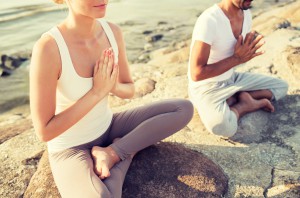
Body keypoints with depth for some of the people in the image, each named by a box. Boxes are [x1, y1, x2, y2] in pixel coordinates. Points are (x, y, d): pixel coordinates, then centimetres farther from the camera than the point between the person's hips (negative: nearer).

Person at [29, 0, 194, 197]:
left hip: (107, 129, 6)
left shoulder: (112, 31, -11)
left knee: (185, 108, -7)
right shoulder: (48, 47, -28)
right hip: (70, 149, -6)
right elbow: (45, 131, -23)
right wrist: (97, 91, -26)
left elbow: (129, 90, 3)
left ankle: (111, 153, -6)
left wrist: (113, 86, -21)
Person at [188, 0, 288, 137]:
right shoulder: (209, 20, -27)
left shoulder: (246, 13, -1)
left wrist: (247, 53, -13)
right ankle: (244, 105, -4)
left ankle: (233, 100, 0)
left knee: (281, 86, 12)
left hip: (231, 78, 8)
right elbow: (196, 73, -29)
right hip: (205, 87, -7)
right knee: (224, 127, -35)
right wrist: (236, 58, -23)